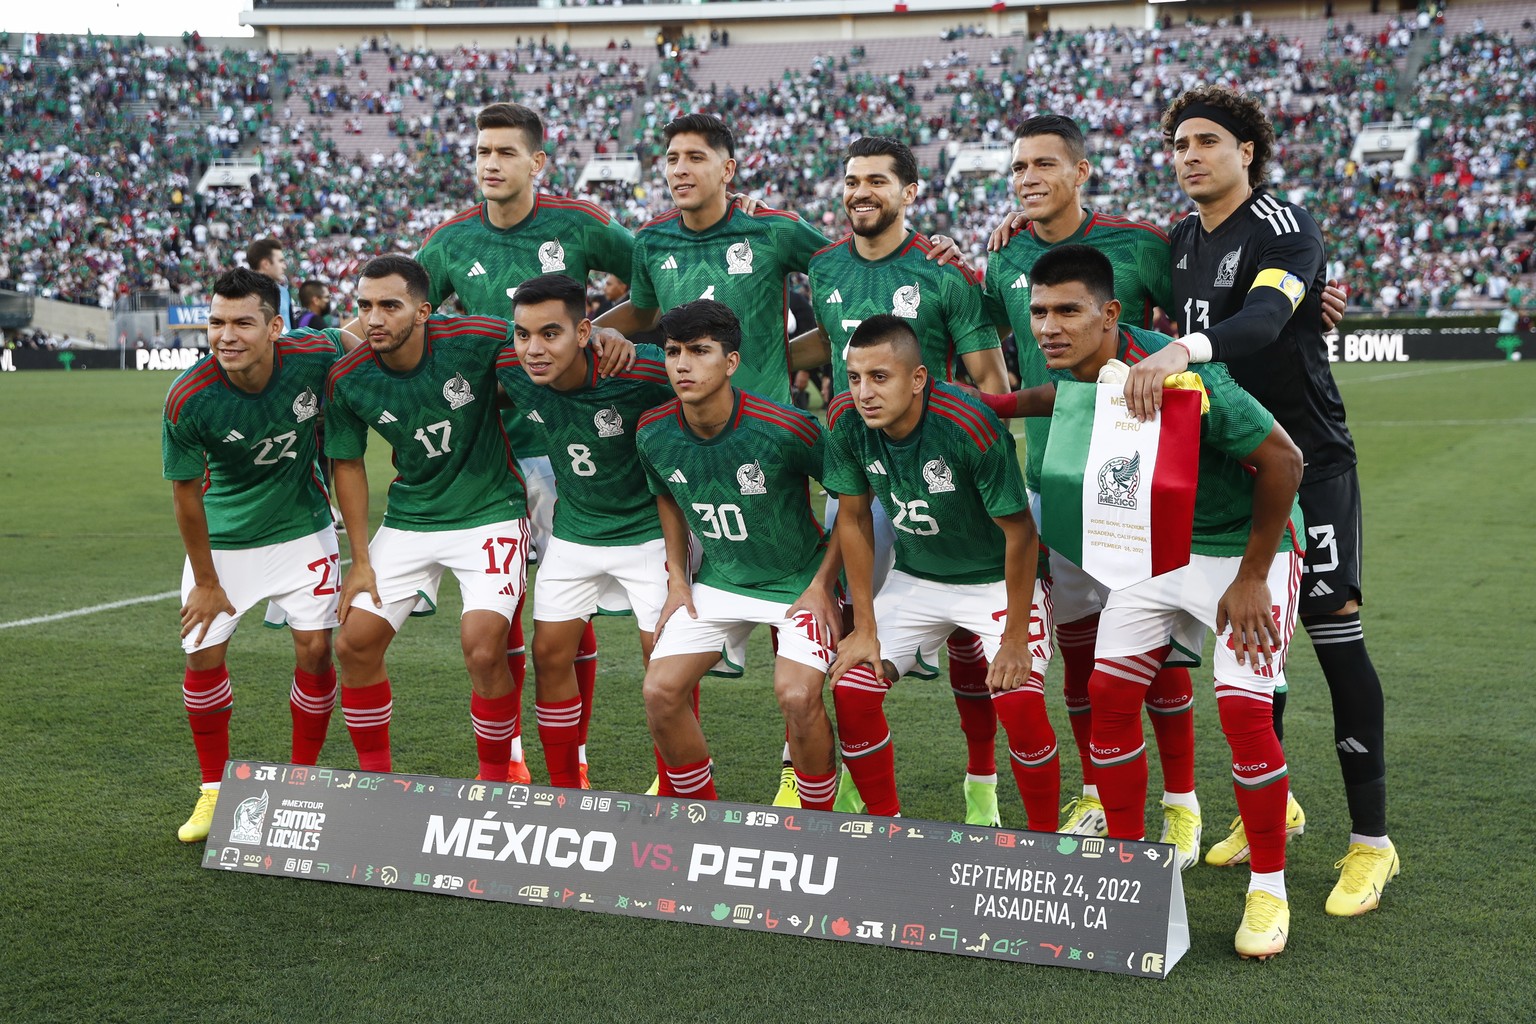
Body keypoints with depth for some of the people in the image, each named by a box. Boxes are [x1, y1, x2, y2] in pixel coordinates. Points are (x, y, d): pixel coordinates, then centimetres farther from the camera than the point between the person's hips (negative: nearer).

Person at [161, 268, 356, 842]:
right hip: (223, 537, -1)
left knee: (314, 647, -4)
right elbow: (186, 493, -12)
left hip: (301, 526, 1)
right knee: (204, 655, -2)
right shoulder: (188, 400, -26)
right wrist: (206, 582, -6)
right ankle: (213, 790, 18)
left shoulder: (315, 357, -24)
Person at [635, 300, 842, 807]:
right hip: (717, 582, 5)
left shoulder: (786, 430, -25)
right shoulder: (653, 434, -11)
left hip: (799, 581, -4)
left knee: (798, 695, -24)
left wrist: (823, 584, -12)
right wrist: (677, 579, 7)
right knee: (660, 691, -8)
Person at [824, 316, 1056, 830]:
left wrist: (1015, 639, -19)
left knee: (1020, 705, -22)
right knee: (850, 690, -6)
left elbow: (1020, 531, -22)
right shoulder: (847, 419, -17)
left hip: (998, 580, -5)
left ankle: (1045, 839, 0)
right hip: (915, 578, 5)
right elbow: (854, 519, -3)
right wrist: (865, 627, -3)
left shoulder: (970, 426, -32)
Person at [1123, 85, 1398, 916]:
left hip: (1309, 462, -7)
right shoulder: (1182, 240, 10)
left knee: (1335, 633, -7)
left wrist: (1184, 350, -50)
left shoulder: (1283, 227, -14)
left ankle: (1370, 840, 2)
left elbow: (1264, 318, -33)